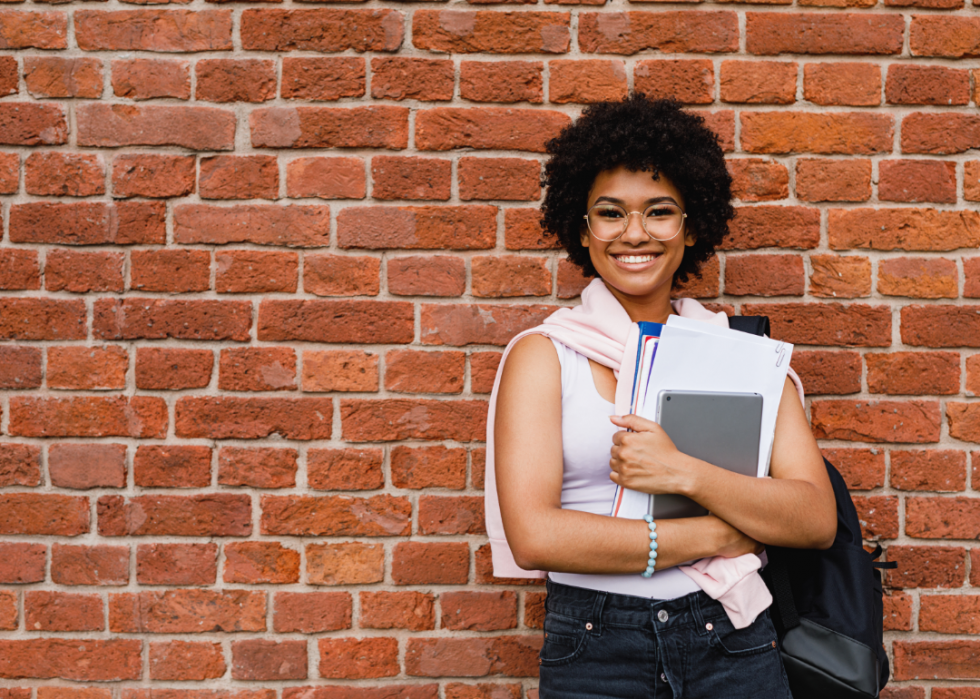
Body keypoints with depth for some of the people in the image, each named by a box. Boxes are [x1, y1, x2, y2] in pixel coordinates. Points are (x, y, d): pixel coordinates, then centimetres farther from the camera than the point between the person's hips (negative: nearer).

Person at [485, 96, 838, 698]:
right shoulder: (543, 356, -3)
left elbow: (817, 521, -4)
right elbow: (534, 534, -14)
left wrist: (686, 473, -20)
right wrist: (716, 535, -11)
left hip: (732, 647, 2)